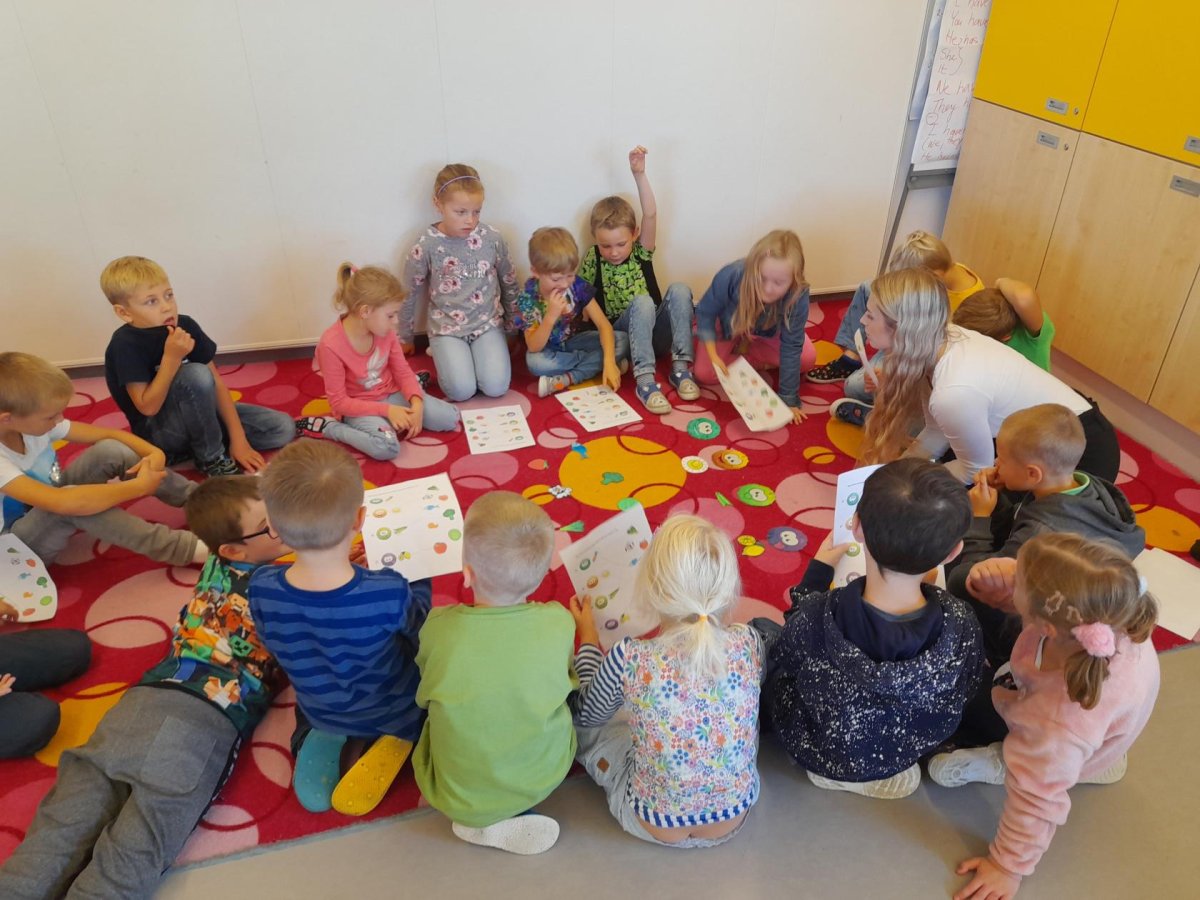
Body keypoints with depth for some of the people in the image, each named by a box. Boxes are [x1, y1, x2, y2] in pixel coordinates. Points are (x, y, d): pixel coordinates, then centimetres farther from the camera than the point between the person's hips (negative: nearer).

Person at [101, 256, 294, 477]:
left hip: (197, 414, 6)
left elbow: (215, 383, -6)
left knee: (282, 428, -6)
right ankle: (211, 458, -15)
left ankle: (194, 443, 2)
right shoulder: (126, 344, -22)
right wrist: (172, 358, -34)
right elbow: (148, 407, -25)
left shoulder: (185, 325, -7)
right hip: (157, 434, -6)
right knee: (197, 374, -35)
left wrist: (238, 439, -10)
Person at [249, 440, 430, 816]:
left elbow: (279, 646, -6)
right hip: (393, 711, -3)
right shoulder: (389, 593, -39)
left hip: (321, 712, 4)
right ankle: (395, 740, 7)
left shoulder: (261, 588, -28)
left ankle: (323, 740, 12)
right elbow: (418, 626, -15)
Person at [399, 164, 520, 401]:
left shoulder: (492, 238, -7)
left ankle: (475, 352, 14)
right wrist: (405, 339, 11)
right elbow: (409, 295, 2)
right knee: (462, 391, -18)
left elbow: (509, 283, 8)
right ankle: (444, 352, 13)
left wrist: (513, 326, 14)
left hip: (488, 322, 2)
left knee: (496, 387, -17)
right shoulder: (426, 246, -11)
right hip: (446, 327, -1)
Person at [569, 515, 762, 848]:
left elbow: (588, 715, -3)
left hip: (655, 826, -2)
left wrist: (588, 638, 11)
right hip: (735, 818, 3)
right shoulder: (749, 643, -19)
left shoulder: (629, 658, -27)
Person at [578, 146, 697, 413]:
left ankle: (681, 367, -24)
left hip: (655, 331, 2)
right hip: (621, 333, -2)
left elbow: (650, 215, -17)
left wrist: (639, 174, -26)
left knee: (679, 289, -25)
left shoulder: (640, 252, -2)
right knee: (642, 302, -33)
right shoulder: (593, 259, -1)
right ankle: (645, 379, -39)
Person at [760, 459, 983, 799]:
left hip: (818, 753, -3)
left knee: (760, 628, 21)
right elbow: (962, 695, -10)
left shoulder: (817, 617, -42)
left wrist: (818, 570, -9)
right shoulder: (961, 623, -34)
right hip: (905, 754, 3)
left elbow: (777, 663, -16)